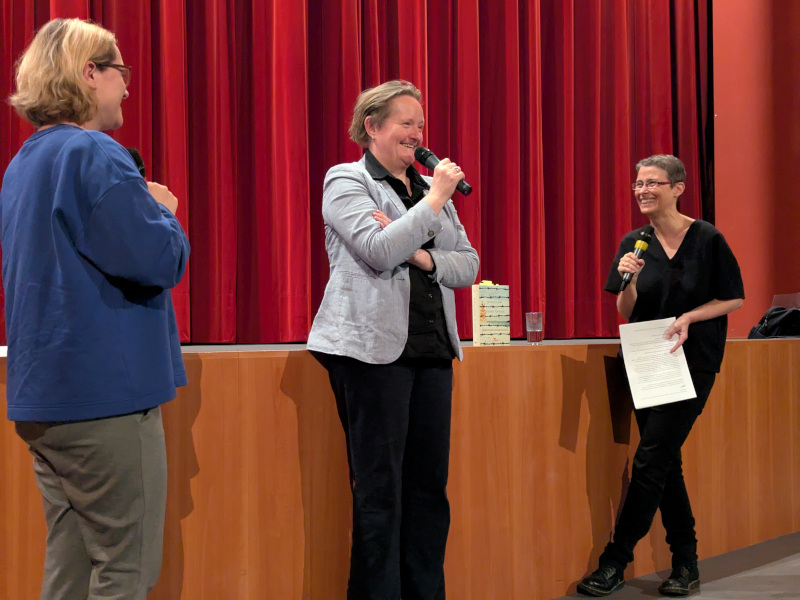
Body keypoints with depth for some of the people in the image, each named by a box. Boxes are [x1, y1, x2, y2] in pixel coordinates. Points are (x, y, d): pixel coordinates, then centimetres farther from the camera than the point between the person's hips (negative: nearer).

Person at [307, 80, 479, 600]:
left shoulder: (430, 187, 17)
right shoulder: (346, 181, 0)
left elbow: (469, 265, 11)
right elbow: (379, 251, -16)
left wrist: (423, 257, -8)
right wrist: (434, 201, -10)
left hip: (432, 348, 6)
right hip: (375, 347, -6)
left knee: (430, 484, 8)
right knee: (380, 489, -1)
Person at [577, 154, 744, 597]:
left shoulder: (707, 239, -6)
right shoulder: (634, 244, 5)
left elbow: (734, 298, -1)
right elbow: (625, 312, 5)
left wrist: (689, 317, -15)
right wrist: (628, 280, -15)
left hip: (692, 362, -5)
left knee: (650, 460, -10)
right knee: (665, 463, 7)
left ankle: (615, 563, -4)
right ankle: (686, 563, 19)